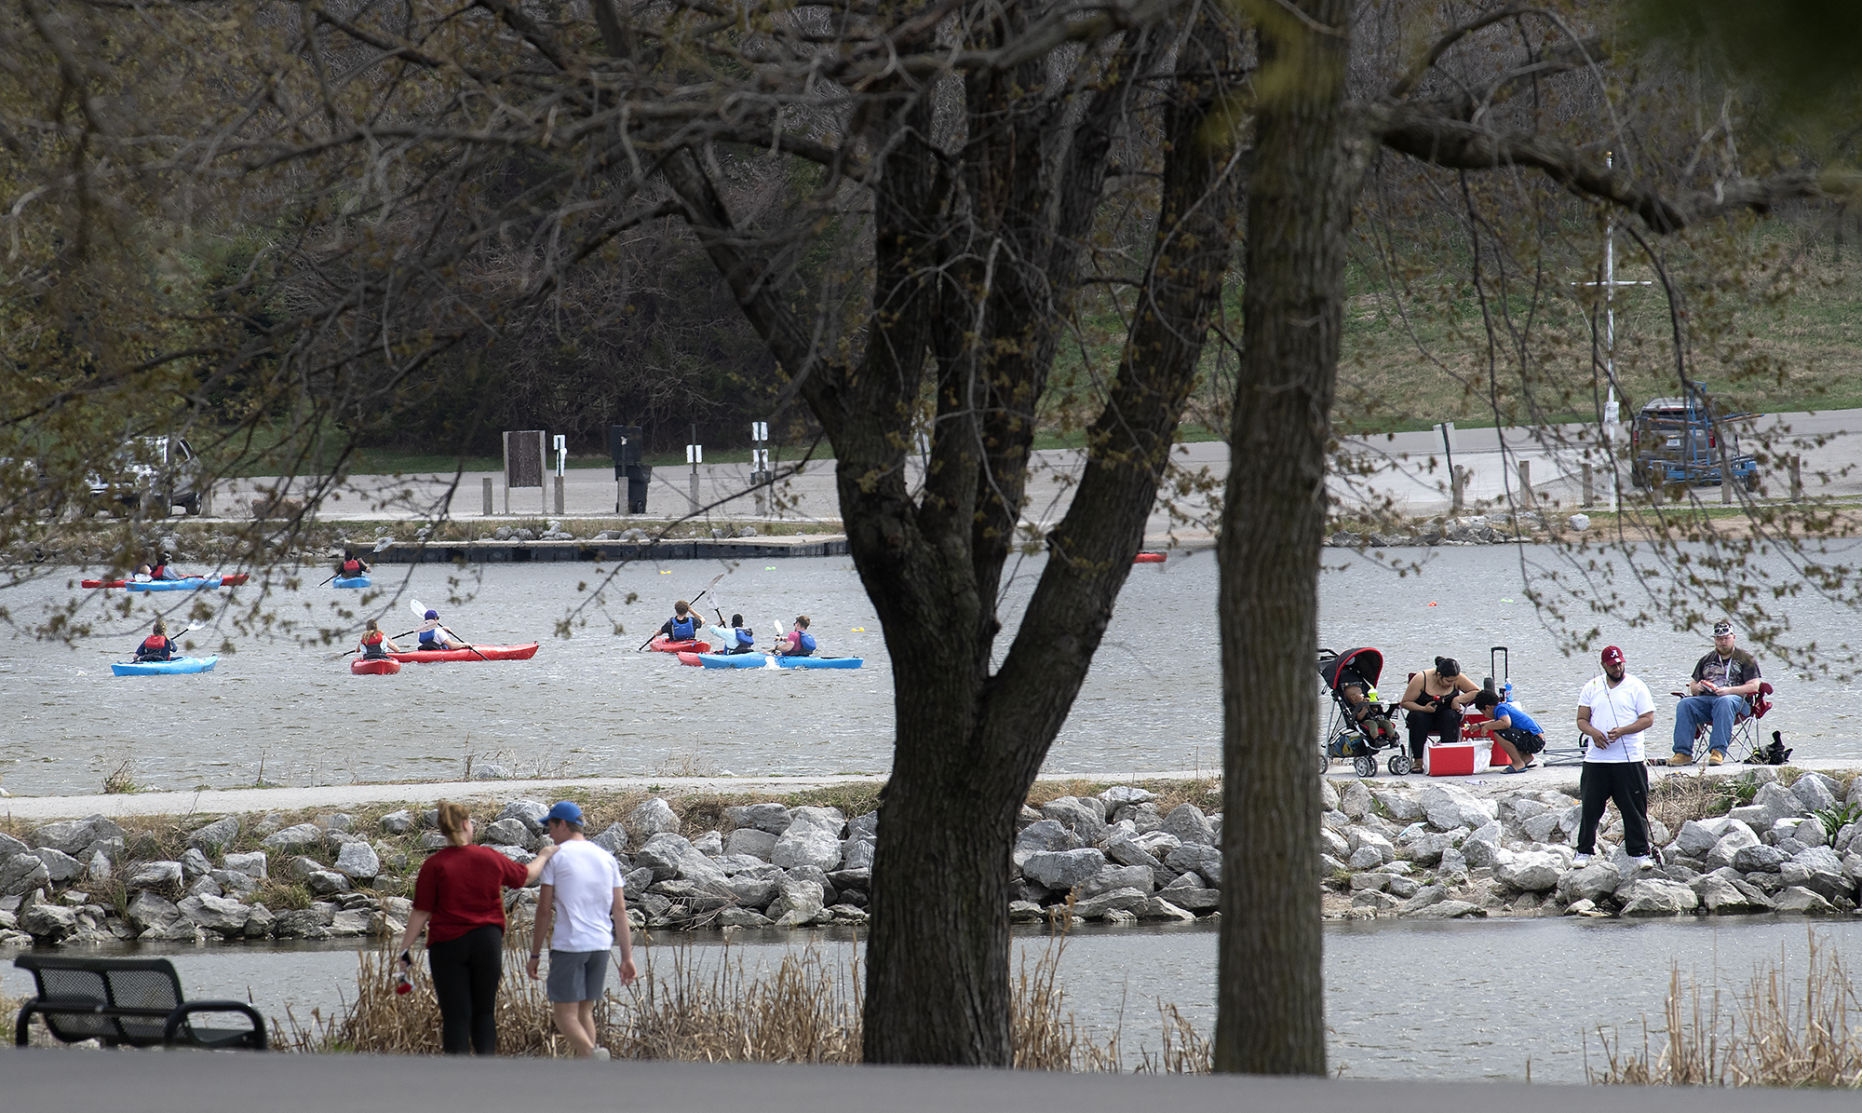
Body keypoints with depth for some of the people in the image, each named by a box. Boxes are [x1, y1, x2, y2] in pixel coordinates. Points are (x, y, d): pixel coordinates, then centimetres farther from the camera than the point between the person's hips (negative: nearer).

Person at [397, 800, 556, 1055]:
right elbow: (526, 876, 18)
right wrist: (544, 856, 38)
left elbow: (421, 912, -8)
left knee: (455, 1016, -1)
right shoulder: (491, 859, 1)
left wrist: (406, 947, -1)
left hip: (447, 945, -2)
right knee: (484, 1012, 13)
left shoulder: (434, 866, -8)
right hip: (488, 943, 2)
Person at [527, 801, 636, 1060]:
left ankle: (592, 1054, -31)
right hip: (600, 944, 5)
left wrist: (535, 954, 1)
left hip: (568, 944, -5)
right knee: (584, 1011, 14)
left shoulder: (556, 856, -4)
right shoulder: (606, 858, 10)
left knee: (565, 1014, -4)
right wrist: (627, 957, 10)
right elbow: (620, 909, 8)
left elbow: (544, 909, -6)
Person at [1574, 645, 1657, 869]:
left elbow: (1648, 719, -2)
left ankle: (1639, 852, 7)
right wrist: (1593, 732, -11)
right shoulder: (1592, 687, 11)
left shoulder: (1636, 687, 3)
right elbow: (1581, 719, 11)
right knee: (1590, 807, 3)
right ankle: (1584, 851, 14)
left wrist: (1622, 731, -17)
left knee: (1634, 808, -1)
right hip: (1596, 758, 2)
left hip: (1630, 759, -2)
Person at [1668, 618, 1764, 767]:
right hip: (1706, 698, 4)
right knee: (1684, 704, -27)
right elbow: (1693, 686, 25)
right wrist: (1697, 687, -1)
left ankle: (1718, 751, -49)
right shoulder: (1706, 660, 26)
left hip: (1735, 698, -4)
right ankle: (1683, 753, -34)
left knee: (1724, 702, -41)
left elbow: (1753, 686, 0)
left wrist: (1728, 690, -14)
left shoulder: (1746, 659, 12)